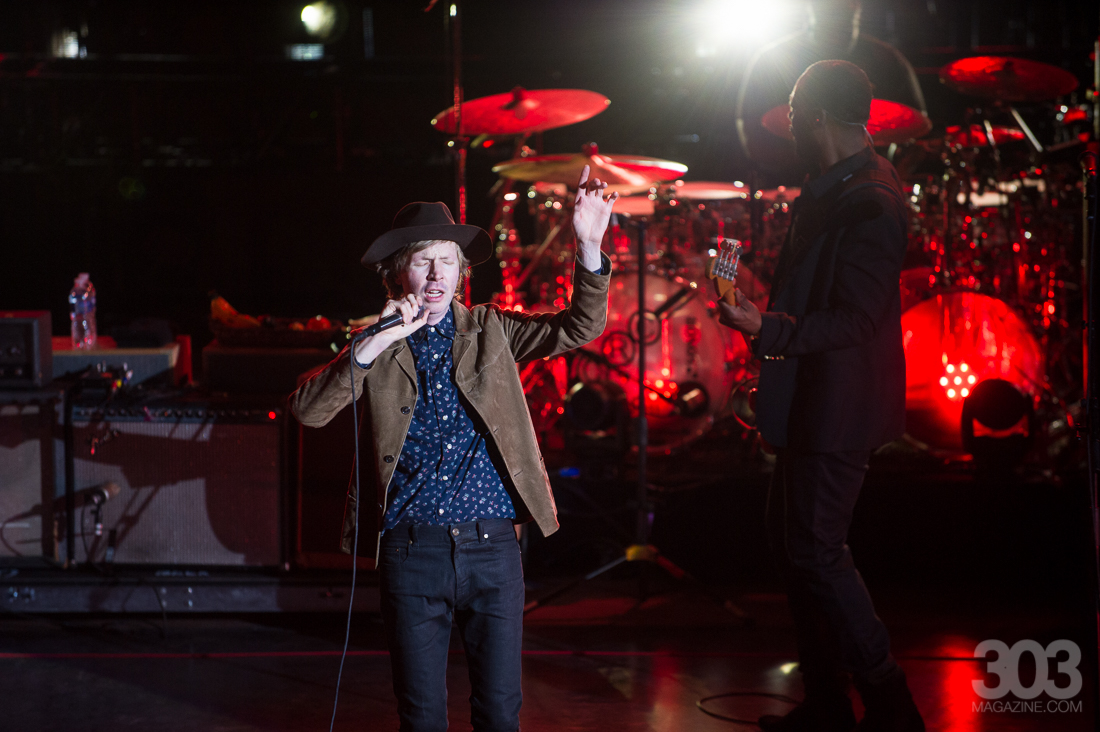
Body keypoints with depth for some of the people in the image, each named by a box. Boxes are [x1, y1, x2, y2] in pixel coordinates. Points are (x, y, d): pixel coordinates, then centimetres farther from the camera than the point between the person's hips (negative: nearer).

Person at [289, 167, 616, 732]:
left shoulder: (489, 331, 9)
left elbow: (579, 327, 0)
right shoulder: (373, 348, 5)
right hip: (411, 551, -1)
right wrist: (374, 346, -18)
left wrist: (588, 246, -15)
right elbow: (306, 411, -8)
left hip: (492, 549, 1)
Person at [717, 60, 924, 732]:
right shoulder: (837, 187, 12)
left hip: (836, 408, -11)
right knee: (793, 542, 15)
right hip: (813, 405, 11)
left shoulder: (868, 202, -21)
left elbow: (854, 321, -24)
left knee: (816, 551, -6)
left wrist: (768, 329, -30)